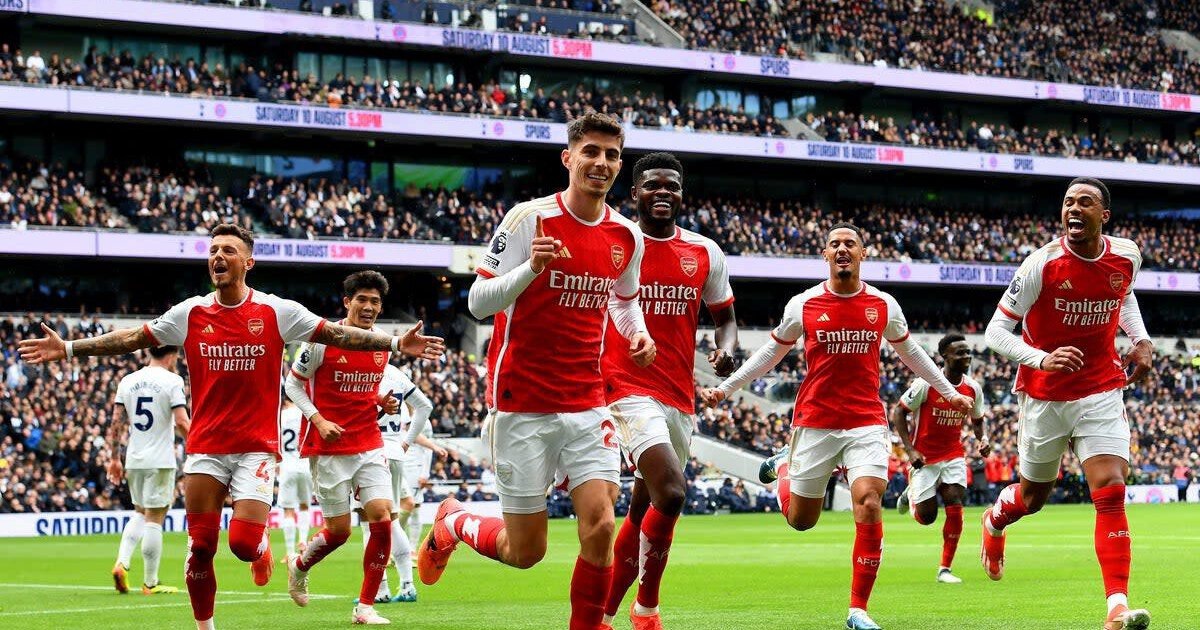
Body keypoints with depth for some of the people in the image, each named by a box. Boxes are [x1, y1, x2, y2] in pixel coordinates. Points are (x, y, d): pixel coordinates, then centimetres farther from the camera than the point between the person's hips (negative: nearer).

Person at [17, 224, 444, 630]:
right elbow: (133, 339, 8)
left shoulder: (277, 312, -2)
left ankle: (262, 548, 22)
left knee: (243, 542, -14)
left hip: (258, 446, -2)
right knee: (200, 546, 1)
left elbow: (337, 334, 0)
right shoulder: (190, 313, 3)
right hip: (205, 446, 2)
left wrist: (397, 344, -8)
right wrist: (68, 349, 2)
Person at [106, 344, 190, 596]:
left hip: (134, 460, 5)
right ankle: (150, 583, 5)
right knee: (154, 519, 0)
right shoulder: (172, 381, -9)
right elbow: (182, 423, -15)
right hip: (161, 461, -5)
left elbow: (116, 422, 8)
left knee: (140, 513, 21)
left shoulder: (128, 381, 7)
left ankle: (122, 562, 2)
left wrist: (114, 459, 15)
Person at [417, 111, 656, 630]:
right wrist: (532, 267, -28)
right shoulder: (530, 218, -10)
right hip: (523, 406, -4)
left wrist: (638, 332, 3)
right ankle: (450, 523, 33)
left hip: (587, 404, 4)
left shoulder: (627, 236, 5)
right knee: (526, 551, 2)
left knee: (600, 527, -13)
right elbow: (479, 301, -11)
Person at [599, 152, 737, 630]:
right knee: (670, 493, -22)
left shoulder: (705, 253, 9)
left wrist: (727, 347, -2)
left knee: (644, 510, 10)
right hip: (629, 389, -5)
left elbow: (725, 317, 19)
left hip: (679, 397, 6)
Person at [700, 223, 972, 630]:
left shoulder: (883, 305, 3)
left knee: (868, 505, -19)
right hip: (814, 423, 0)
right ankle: (785, 465, 42)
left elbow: (909, 352, 21)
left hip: (867, 422, 0)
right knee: (800, 519, 7)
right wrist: (725, 388, 12)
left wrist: (949, 391, 28)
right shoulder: (803, 305, -1)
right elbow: (772, 352, 14)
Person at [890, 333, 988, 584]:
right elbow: (898, 413, -10)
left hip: (954, 455, 3)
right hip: (925, 457, -3)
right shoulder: (926, 383, -16)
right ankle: (912, 496, 37)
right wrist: (910, 450, -17)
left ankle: (945, 569, -3)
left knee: (955, 509, -13)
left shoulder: (973, 388, -1)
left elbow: (978, 420, 16)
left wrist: (982, 440, -6)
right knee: (926, 517, 0)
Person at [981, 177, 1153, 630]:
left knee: (1111, 493, -14)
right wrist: (1041, 359, -30)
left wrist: (1141, 339, 4)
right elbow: (996, 332, -13)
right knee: (1033, 496, 15)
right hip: (1044, 397, -2)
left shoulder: (1126, 257, -5)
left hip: (1101, 394, 2)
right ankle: (995, 521, 52)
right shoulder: (1042, 265, -17)